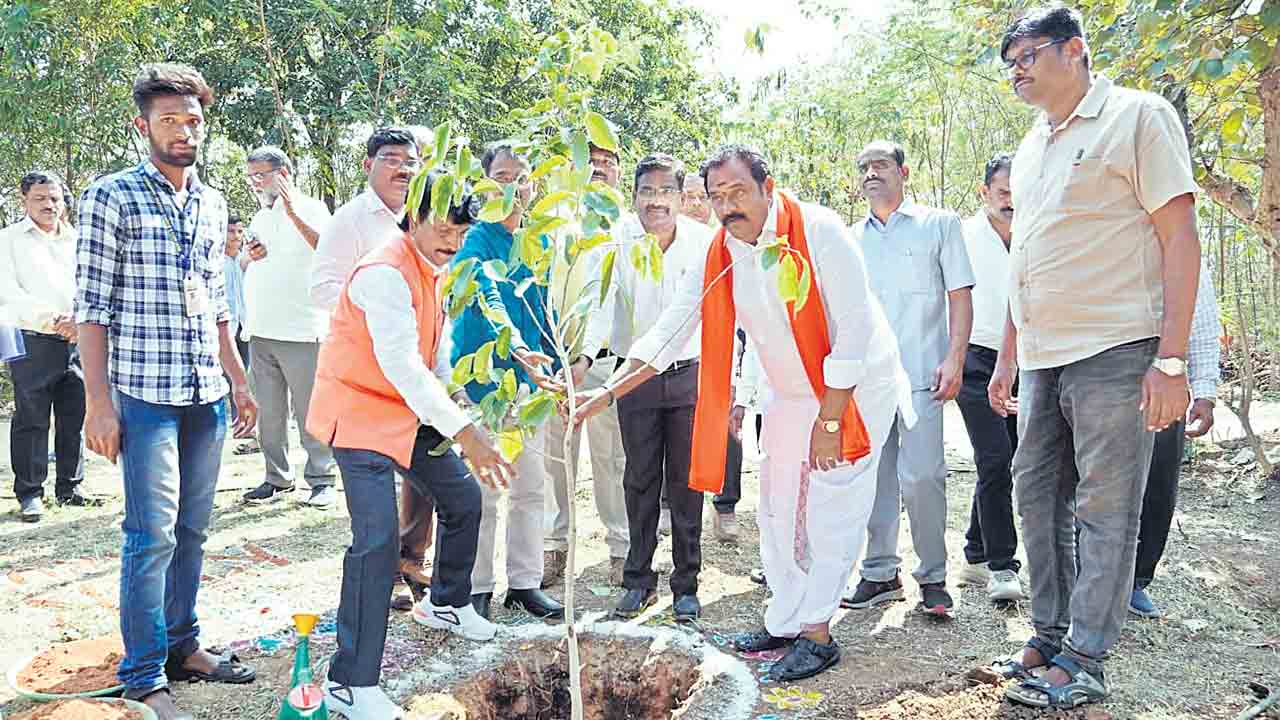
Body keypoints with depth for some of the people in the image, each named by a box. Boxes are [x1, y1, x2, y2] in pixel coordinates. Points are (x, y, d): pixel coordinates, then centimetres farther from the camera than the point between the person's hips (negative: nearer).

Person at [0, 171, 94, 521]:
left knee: (75, 418, 6)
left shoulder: (77, 241, 18)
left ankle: (69, 487, 16)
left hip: (78, 340, 4)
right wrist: (51, 318, -16)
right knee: (31, 420, -3)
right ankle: (30, 494, 3)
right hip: (32, 342, -4)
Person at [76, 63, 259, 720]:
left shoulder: (212, 204, 13)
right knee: (153, 534, -4)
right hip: (144, 394, -5)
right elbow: (92, 307, -7)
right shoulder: (111, 197, -4)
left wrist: (239, 381, 16)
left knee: (192, 529, 12)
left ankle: (182, 645, 25)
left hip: (207, 395, 6)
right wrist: (98, 401, -13)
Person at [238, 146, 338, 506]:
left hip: (301, 331, -7)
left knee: (310, 410, -2)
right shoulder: (259, 218, 19)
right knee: (268, 412, 10)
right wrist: (251, 256, 6)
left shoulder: (309, 208, -2)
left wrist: (293, 212, -29)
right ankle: (277, 477, 20)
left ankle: (322, 480, 6)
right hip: (261, 332, 7)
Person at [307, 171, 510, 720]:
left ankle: (446, 603, 40)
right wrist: (464, 432, -41)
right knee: (379, 539, -18)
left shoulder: (437, 272, 7)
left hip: (410, 411, 9)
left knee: (463, 497, 17)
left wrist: (456, 410, 5)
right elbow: (400, 363, -34)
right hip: (361, 412, -9)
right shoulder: (386, 273, -24)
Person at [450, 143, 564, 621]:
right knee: (482, 488, 1)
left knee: (531, 486, 11)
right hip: (482, 378, -6)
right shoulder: (476, 240, -10)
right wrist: (517, 349, -43)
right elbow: (487, 299, -27)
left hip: (530, 377, 6)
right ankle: (477, 587, 15)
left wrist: (554, 363, 16)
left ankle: (525, 582, 23)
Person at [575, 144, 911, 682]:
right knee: (777, 511, 10)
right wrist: (610, 391, -16)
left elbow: (854, 330, -25)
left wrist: (829, 421, -22)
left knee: (832, 512, -5)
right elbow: (670, 331, -7)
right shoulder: (719, 256, -8)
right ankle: (785, 623, 23)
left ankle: (817, 633, 8)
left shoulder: (818, 231, -25)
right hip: (791, 393, 6)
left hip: (857, 388, -6)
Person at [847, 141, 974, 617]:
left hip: (920, 374, -4)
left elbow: (960, 296, 1)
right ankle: (880, 573, 15)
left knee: (921, 476, -9)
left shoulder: (939, 225, 7)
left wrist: (954, 360, -9)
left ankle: (933, 576, 5)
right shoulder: (851, 240, 16)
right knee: (874, 475, 5)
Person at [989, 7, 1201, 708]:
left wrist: (1171, 357, -16)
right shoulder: (1030, 150, 18)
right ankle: (1049, 635, 23)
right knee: (1037, 496, 11)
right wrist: (1007, 358, 20)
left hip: (1113, 350, -7)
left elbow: (1180, 237, -9)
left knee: (1105, 510, -1)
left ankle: (1084, 661, 7)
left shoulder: (1137, 116, -3)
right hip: (1042, 359, 8)